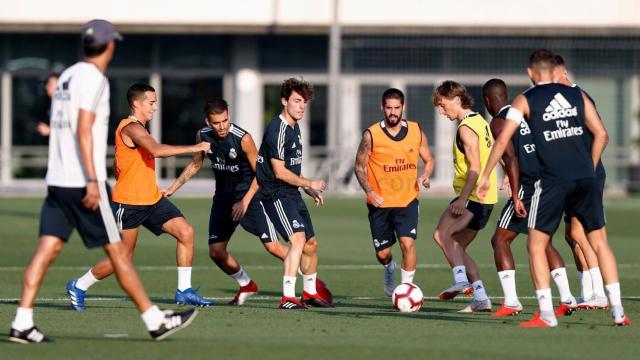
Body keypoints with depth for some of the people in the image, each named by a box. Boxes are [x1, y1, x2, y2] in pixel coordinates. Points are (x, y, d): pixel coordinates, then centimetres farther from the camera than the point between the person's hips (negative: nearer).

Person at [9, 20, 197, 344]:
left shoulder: (67, 76, 16)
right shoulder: (93, 78, -10)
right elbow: (84, 130, -19)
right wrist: (92, 181, -23)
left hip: (57, 179, 8)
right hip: (83, 181, -8)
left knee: (47, 249, 2)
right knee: (117, 250, -3)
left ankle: (22, 324, -6)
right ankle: (155, 321, 3)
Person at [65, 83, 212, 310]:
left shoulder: (139, 129, 17)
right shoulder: (131, 127, -15)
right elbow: (156, 150, -32)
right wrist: (193, 148, -28)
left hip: (152, 199, 9)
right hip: (129, 203, -9)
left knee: (186, 232, -4)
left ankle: (183, 291, -1)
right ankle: (78, 287, 17)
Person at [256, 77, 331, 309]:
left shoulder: (294, 127, 14)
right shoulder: (278, 129, -17)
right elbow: (280, 172, -20)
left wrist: (310, 191, 18)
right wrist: (309, 184, -10)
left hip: (292, 194, 10)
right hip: (276, 193, -10)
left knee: (311, 244, 17)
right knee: (298, 238, -24)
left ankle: (310, 293, 35)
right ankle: (287, 297, -28)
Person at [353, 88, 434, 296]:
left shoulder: (416, 132, -1)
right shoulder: (371, 135, -8)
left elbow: (428, 160, 13)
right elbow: (359, 166, 1)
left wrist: (425, 176, -9)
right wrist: (369, 191, -13)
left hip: (408, 200, 0)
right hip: (380, 202, 0)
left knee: (408, 243, -19)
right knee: (382, 253, 7)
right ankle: (389, 269, 43)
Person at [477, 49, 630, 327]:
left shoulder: (525, 100, 5)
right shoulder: (576, 95, 14)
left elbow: (503, 139, -2)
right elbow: (601, 134, 13)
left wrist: (485, 176, 5)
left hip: (553, 181, -3)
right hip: (585, 179, 3)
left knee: (536, 244, 8)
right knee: (599, 242, 11)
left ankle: (546, 314, -1)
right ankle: (617, 310, 4)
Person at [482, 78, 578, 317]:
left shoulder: (498, 123, -5)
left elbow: (511, 159, -16)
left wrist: (516, 197, -19)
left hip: (529, 187, -7)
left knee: (500, 240, 3)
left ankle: (511, 302, -5)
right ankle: (566, 298, 12)